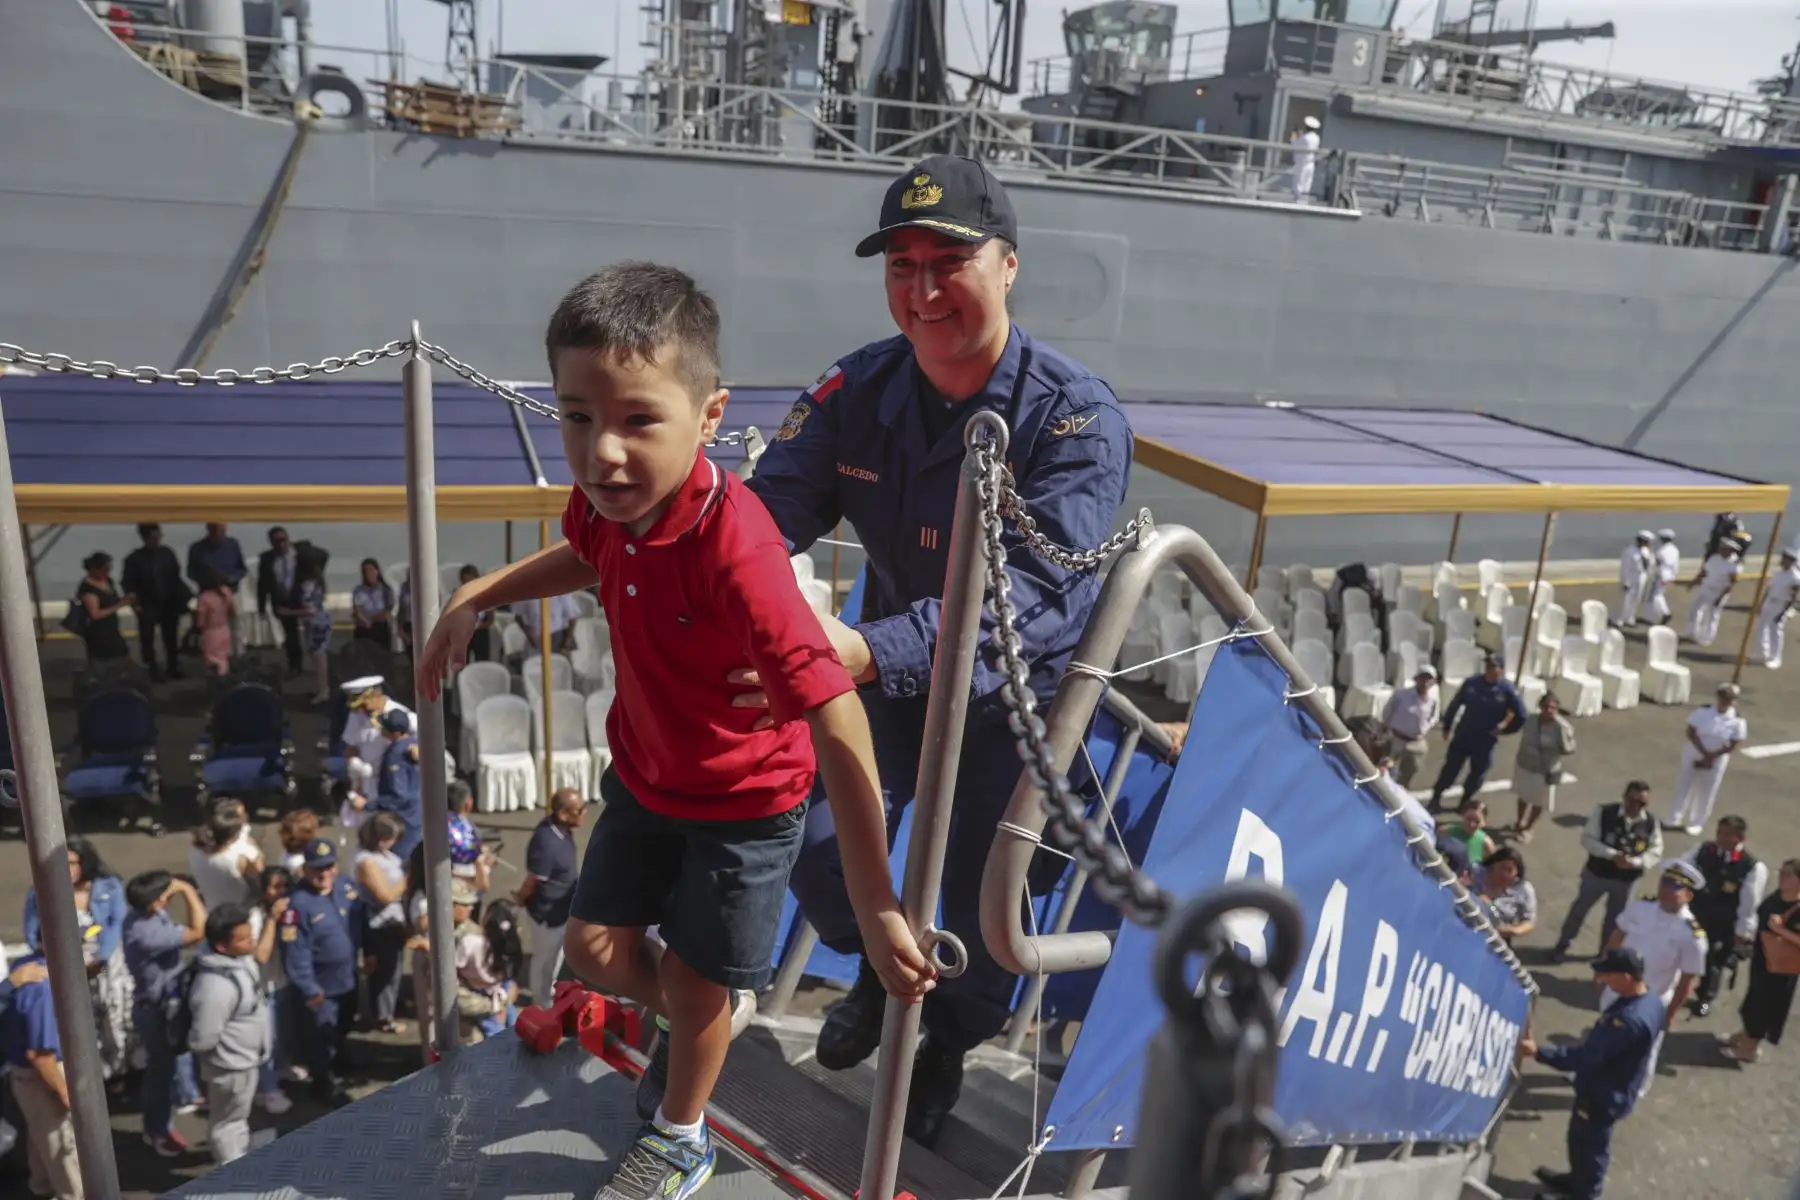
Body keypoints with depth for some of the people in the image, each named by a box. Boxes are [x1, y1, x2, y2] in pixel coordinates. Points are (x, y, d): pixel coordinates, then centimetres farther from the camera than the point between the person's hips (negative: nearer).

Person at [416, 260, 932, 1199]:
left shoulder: (735, 554, -40)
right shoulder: (609, 498, -18)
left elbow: (839, 726, -38)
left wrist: (876, 901, -35)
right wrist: (478, 598, 4)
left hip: (745, 801, -6)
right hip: (645, 772, 6)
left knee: (695, 982, 13)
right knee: (595, 948, 16)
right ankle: (693, 1020, 50)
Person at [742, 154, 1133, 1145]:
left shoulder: (1078, 418, -27)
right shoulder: (859, 387, -12)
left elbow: (1033, 593, -39)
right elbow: (771, 506, -19)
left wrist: (872, 652, -55)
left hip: (1019, 695, -3)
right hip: (892, 673, 4)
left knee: (979, 906, 1)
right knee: (817, 855, -2)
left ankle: (950, 1042, 39)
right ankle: (880, 966, 36)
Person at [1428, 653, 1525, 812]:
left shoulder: (1508, 690, -14)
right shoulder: (1472, 682, -7)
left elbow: (1520, 717, -7)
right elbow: (1456, 704, 3)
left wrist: (1503, 730, -7)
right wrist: (1447, 726, 6)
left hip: (1485, 740, -1)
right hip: (1462, 734, 1)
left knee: (1477, 773, 12)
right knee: (1451, 767, 7)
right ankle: (1436, 798, 20)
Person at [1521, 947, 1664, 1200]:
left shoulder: (1629, 1020, -39)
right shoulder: (1650, 999, -8)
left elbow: (1587, 1057, -37)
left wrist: (1538, 1052, -36)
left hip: (1602, 1096, -9)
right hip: (1612, 1089, 9)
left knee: (1589, 1143, 16)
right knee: (1582, 1137, 29)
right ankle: (1577, 1179, 52)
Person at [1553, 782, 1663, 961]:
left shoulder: (1651, 822, -13)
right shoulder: (1604, 813, -20)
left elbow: (1656, 852, -6)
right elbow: (1588, 839, -18)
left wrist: (1635, 862, -25)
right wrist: (1612, 855, -31)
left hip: (1627, 879, 2)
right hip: (1597, 873, -2)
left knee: (1615, 918, 20)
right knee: (1579, 909, 14)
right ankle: (1563, 946, 32)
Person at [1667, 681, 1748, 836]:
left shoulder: (1737, 721, -14)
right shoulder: (1703, 712, -12)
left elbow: (1734, 745, -13)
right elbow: (1691, 732, -12)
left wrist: (1711, 756, -17)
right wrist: (1704, 752, -20)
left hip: (1717, 761, -1)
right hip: (1694, 755, 1)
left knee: (1706, 792, 9)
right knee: (1683, 786, 10)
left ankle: (1696, 823, 25)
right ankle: (1675, 819, 26)